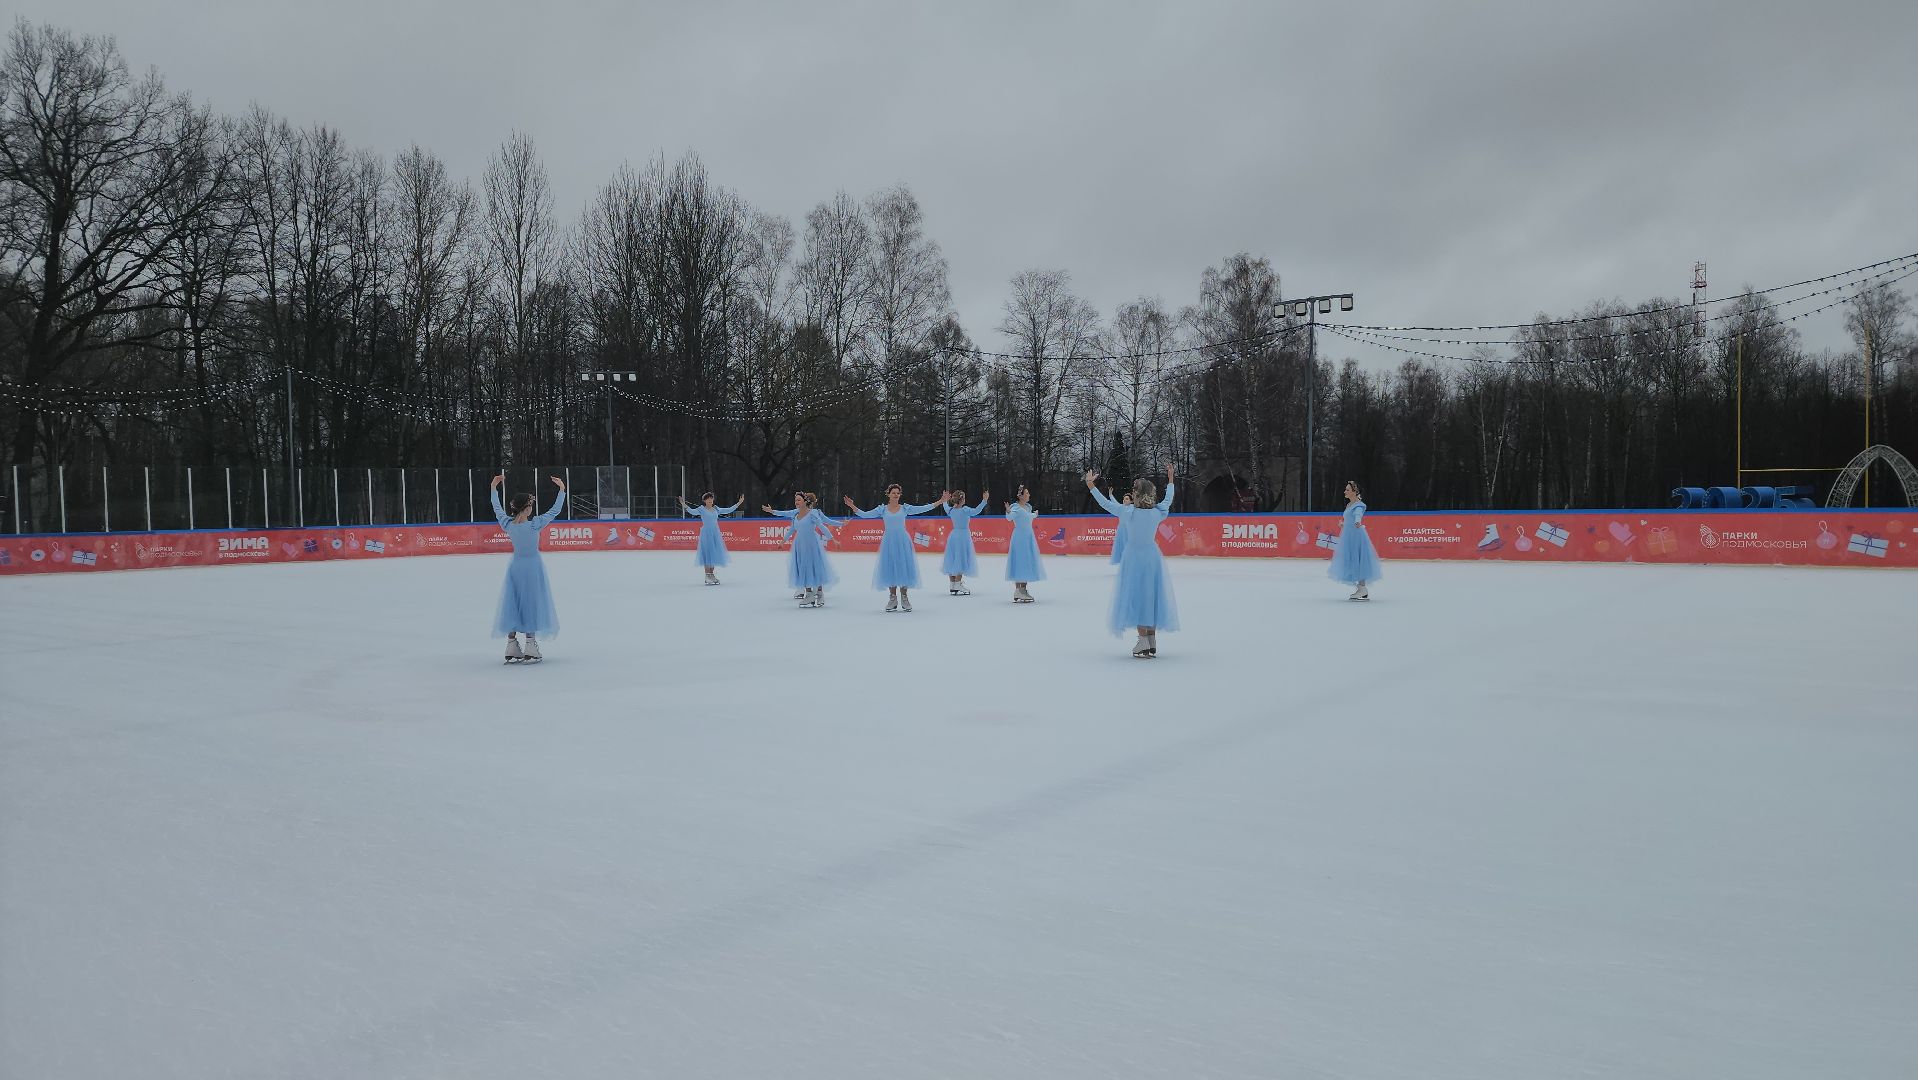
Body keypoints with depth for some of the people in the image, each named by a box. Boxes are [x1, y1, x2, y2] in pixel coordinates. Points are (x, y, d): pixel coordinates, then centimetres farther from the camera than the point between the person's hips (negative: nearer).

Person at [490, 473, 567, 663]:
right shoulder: (534, 525, -20)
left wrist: (494, 487, 19)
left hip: (515, 567, 4)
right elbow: (555, 511, -15)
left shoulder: (507, 524, -8)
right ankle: (530, 649, 2)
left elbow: (497, 508, 9)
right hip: (532, 568, -4)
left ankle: (511, 648, 12)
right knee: (531, 604, 2)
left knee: (513, 605, 10)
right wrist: (562, 489, -9)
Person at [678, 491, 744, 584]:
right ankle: (707, 576, -2)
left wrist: (739, 503, 14)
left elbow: (728, 510, 15)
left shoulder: (716, 509, 11)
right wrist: (684, 505, -34)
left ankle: (712, 574, 15)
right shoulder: (702, 509, -3)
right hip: (706, 534, -5)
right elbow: (692, 511, -19)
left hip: (715, 534, 5)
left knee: (714, 553, 7)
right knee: (707, 554, -5)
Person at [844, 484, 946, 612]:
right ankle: (892, 598, 12)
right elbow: (865, 515, 2)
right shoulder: (882, 509, 4)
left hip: (903, 541, 0)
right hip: (889, 541, 0)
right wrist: (852, 506, -10)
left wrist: (940, 501, -6)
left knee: (904, 568, 0)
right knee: (890, 569, 3)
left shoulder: (905, 508, 4)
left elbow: (923, 508, 0)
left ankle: (904, 598, 9)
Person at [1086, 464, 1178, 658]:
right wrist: (1170, 479, 28)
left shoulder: (1127, 512, -14)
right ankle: (1152, 643, 15)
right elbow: (1168, 500, 14)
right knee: (1152, 595, 11)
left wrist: (1091, 485, 8)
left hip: (1133, 556, -3)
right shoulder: (1157, 512, -6)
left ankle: (1143, 640, -1)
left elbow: (1106, 503, -3)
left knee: (1137, 596, 4)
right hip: (1152, 556, 3)